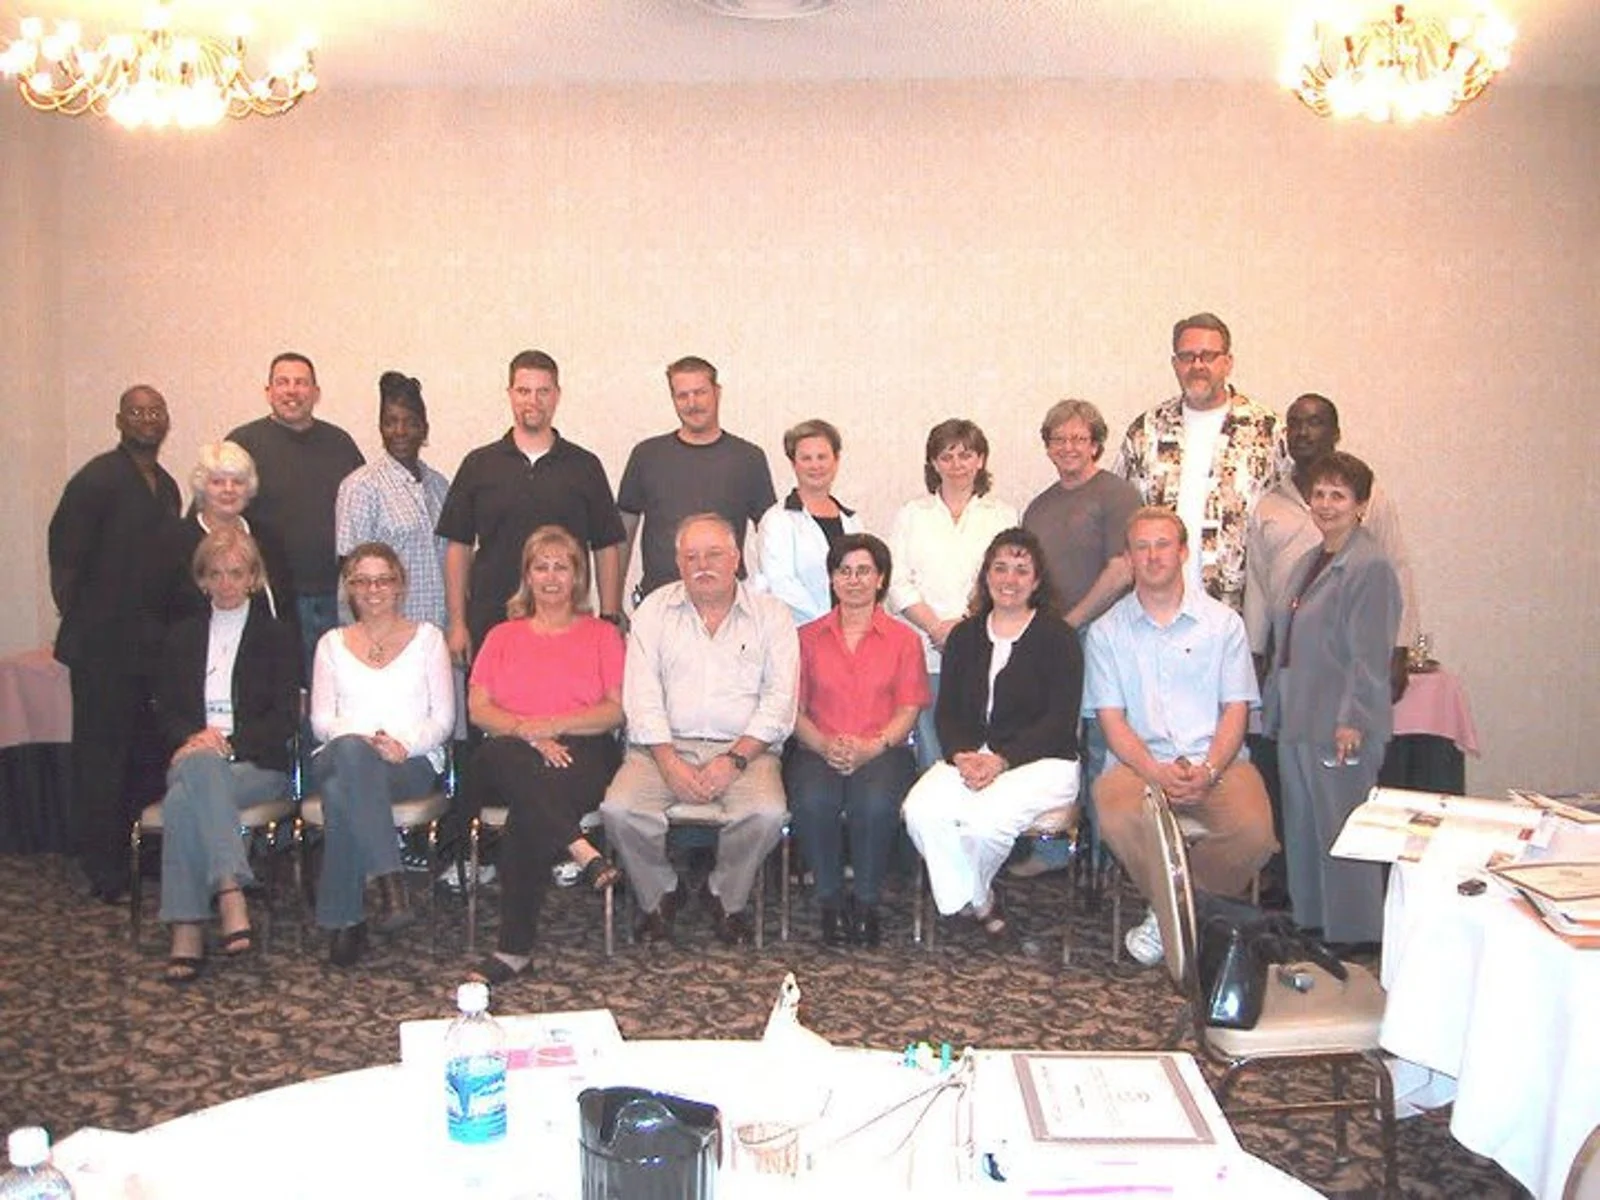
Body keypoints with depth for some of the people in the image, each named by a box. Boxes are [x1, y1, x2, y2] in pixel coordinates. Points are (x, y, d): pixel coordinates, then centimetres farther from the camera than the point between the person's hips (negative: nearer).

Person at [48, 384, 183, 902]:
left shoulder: (166, 485, 15)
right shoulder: (97, 479, -8)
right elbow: (65, 556, -11)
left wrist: (168, 627, 12)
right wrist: (79, 622, -9)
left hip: (154, 644, 7)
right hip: (104, 646, -7)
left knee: (149, 752, 10)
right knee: (102, 753, 1)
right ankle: (104, 868, 10)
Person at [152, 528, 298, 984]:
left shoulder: (278, 635, 10)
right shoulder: (182, 637, 21)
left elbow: (284, 717, 1)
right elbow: (166, 710, 13)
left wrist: (229, 742, -14)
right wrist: (194, 739, -9)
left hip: (257, 764, -2)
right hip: (194, 756, 2)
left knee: (183, 800, -34)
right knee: (199, 766, -36)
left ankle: (187, 933, -37)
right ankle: (232, 901, -43)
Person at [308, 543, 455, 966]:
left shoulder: (427, 637, 15)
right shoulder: (333, 643, 20)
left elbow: (443, 720, 7)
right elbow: (321, 721, 9)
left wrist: (404, 743, -13)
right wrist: (366, 740, -12)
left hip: (412, 763, -1)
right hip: (341, 758, 2)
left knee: (342, 791, -35)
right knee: (351, 750, -38)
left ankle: (344, 921, -30)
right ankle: (390, 882, -39)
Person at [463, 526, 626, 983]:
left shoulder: (602, 635, 19)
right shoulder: (503, 637, 24)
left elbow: (617, 710, 5)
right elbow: (478, 709, 9)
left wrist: (554, 725, -11)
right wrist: (527, 732, -11)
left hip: (581, 756, -2)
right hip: (511, 762, 2)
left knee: (528, 815, -35)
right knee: (500, 756, -38)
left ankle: (515, 948, -34)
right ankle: (582, 852, -43)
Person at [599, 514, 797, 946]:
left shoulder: (771, 614, 8)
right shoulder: (655, 610, 11)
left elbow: (779, 698, 0)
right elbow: (642, 695, 1)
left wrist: (735, 759, -13)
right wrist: (669, 763, -12)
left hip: (744, 748, -1)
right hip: (665, 746, 1)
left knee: (767, 813, -29)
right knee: (619, 809, -24)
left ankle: (726, 896, 2)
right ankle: (662, 892, 5)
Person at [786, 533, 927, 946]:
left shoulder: (903, 639, 14)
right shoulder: (808, 637, 17)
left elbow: (909, 709, 4)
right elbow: (794, 709, 8)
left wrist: (871, 748, -14)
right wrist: (825, 745, -12)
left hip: (882, 752, -1)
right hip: (819, 752, 1)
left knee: (875, 803, -35)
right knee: (812, 802, -33)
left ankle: (867, 902, -12)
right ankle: (831, 902, -11)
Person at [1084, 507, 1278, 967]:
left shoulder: (1223, 622, 10)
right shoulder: (1107, 631, 9)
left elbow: (1236, 709, 4)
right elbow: (1111, 719, 2)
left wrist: (1207, 771, -14)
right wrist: (1157, 773, -15)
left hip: (1215, 761, 1)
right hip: (1139, 761, 0)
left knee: (1255, 829, -29)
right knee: (1117, 818, -33)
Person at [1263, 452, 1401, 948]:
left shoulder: (1371, 567, -12)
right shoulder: (1308, 562, 15)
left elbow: (1371, 655, -18)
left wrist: (1352, 721, -23)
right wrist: (1274, 711, 19)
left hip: (1339, 728, -9)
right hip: (1297, 721, 9)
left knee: (1341, 837, 0)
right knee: (1301, 832, 16)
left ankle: (1353, 937, 12)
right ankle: (1309, 926, 29)